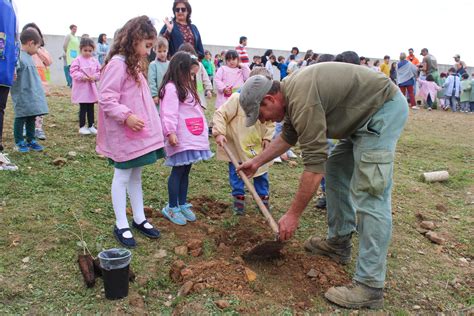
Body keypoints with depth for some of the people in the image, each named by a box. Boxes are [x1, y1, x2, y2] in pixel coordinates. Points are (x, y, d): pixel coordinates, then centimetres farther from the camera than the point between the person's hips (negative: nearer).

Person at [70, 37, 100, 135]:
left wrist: (95, 77, -10)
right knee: (83, 108, -1)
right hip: (81, 89, -5)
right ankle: (82, 127, 9)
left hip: (92, 88, 5)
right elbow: (73, 72, -11)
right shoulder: (77, 60, -8)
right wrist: (82, 76, -24)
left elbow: (99, 72, 9)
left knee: (91, 108, 12)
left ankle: (91, 126, 22)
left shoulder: (95, 61, 5)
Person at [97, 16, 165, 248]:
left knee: (136, 176, 16)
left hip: (139, 133, 9)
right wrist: (126, 116, -31)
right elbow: (106, 99, -22)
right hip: (123, 134, -9)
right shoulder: (117, 64, -16)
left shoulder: (134, 64, 14)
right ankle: (121, 226, 14)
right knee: (122, 178, 2)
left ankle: (139, 219, 29)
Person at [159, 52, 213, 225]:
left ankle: (182, 205, 24)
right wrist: (170, 132, -28)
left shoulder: (186, 88, 21)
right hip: (180, 140, -9)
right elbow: (169, 113, -20)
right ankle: (171, 207, 10)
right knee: (178, 172, -1)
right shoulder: (171, 88, -11)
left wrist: (206, 129, 24)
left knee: (185, 171, 14)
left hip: (192, 138, 9)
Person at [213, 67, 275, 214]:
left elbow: (270, 122, 9)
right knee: (236, 173, 6)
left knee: (261, 172, 11)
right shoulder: (237, 99, -19)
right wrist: (219, 133, -27)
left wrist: (267, 137, -2)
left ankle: (263, 197, 28)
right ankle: (238, 197, 22)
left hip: (257, 147, 4)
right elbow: (221, 114, -18)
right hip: (236, 146, -3)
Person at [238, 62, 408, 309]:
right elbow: (289, 135, 23)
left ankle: (370, 286, -10)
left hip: (384, 109, -11)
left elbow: (314, 165, -26)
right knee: (335, 169, 17)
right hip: (365, 113, 11)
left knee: (369, 194, -15)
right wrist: (257, 161, 26)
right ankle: (339, 243, 26)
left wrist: (293, 215, -19)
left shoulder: (302, 100, -26)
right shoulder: (291, 91, 5)